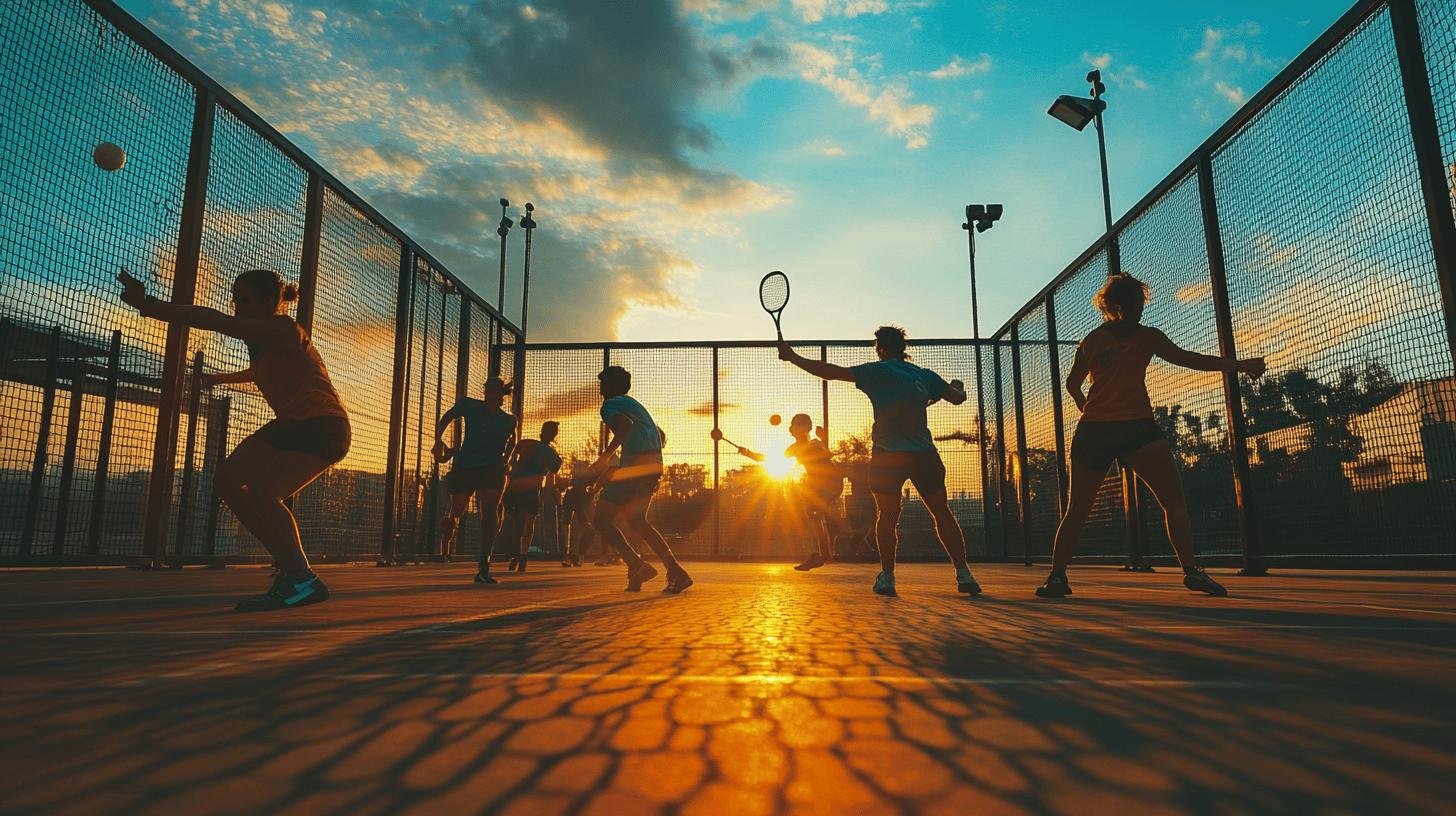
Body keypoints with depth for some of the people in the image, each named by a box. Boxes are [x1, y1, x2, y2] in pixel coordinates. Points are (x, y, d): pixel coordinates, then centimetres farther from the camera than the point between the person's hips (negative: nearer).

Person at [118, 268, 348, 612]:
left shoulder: (283, 329, -18)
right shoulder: (260, 338, 10)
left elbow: (215, 321, -33)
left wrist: (149, 306, -36)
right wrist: (220, 378, 49)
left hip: (322, 428, -10)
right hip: (292, 423, 10)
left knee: (261, 491, -26)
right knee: (228, 479, 5)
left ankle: (303, 581, -15)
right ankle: (290, 567, 9)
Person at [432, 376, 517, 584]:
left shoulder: (508, 420, 1)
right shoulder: (469, 406, -1)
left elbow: (512, 439, 22)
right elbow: (444, 420, 11)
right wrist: (438, 441, -3)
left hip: (492, 470, 0)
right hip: (464, 467, 1)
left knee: (490, 510, -19)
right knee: (456, 512, 4)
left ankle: (484, 569, -22)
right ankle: (445, 549, 40)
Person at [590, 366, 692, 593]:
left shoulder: (610, 405, 2)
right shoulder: (634, 404, 28)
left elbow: (625, 424, -21)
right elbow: (661, 436, 30)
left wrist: (605, 456, -20)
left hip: (634, 465, -8)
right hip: (655, 465, 9)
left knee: (602, 520, 2)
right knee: (636, 520, 19)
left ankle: (637, 565, -16)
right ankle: (676, 572, 5)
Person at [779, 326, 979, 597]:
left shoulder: (876, 371, -1)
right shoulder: (925, 375, 9)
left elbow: (830, 372, -6)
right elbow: (957, 398, 21)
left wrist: (792, 356, 2)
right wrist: (957, 386, 45)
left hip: (887, 456, -2)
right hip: (924, 454, 3)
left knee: (886, 517, 9)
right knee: (943, 514, 10)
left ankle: (887, 577, 7)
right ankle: (963, 574, 8)